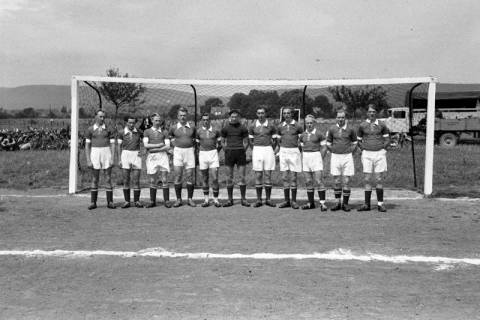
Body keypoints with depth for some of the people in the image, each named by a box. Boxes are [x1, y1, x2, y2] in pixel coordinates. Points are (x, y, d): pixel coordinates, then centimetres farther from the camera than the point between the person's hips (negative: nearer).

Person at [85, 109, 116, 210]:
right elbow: (87, 146, 3)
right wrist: (88, 160, -5)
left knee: (108, 179, 0)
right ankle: (93, 202, 8)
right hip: (94, 154, 0)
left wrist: (112, 159, -4)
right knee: (94, 179, 3)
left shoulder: (108, 129, 5)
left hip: (106, 154, 0)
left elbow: (112, 145, 4)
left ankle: (110, 202, 5)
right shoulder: (90, 130, 3)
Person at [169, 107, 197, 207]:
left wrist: (192, 147, 8)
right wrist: (175, 145, 9)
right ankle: (178, 199, 2)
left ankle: (190, 199, 9)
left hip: (190, 152, 1)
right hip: (178, 152, -1)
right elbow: (170, 137, 21)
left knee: (189, 177, 1)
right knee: (178, 176, -4)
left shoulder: (192, 127, 7)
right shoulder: (173, 128, 4)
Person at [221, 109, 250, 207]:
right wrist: (227, 151, 3)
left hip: (240, 152, -1)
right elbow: (223, 142, 12)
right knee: (229, 178, 2)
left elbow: (246, 142, 9)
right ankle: (230, 199, 9)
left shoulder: (243, 128, 3)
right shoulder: (225, 128, 5)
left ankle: (243, 199, 6)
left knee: (242, 177, -1)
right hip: (229, 153, 1)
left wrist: (243, 151, 0)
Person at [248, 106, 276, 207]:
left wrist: (271, 150, 8)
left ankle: (268, 199, 8)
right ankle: (259, 200, 4)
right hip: (257, 151, 0)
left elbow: (274, 140, 9)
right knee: (258, 175, 0)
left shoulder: (271, 125, 2)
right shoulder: (253, 126, 4)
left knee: (268, 175, 1)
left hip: (268, 150, 0)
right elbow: (251, 140, 13)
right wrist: (254, 151, 10)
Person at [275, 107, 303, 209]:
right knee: (285, 177, 4)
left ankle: (293, 201, 4)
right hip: (283, 152, 3)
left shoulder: (297, 126, -3)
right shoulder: (280, 127, 7)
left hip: (294, 152, -3)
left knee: (293, 177, -3)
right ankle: (286, 201, 9)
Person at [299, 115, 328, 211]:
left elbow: (324, 148, -1)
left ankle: (322, 203, -8)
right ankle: (311, 203, 13)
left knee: (319, 181, -10)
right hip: (306, 158, 5)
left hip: (316, 157, -5)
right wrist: (302, 161, 10)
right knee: (308, 182, 6)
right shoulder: (302, 135, 11)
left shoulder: (319, 134, -3)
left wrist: (320, 159, -7)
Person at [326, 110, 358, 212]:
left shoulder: (350, 129, 0)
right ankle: (338, 203, 12)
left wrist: (349, 152, 3)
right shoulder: (332, 129, 2)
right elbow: (328, 143, 13)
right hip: (335, 157, 1)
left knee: (346, 182, -1)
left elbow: (354, 142, 12)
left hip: (347, 157, -1)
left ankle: (345, 204, 7)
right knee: (336, 182, 4)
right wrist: (334, 151, 6)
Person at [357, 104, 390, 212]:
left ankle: (380, 204, 7)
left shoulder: (382, 125, 4)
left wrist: (383, 149, 1)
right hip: (367, 154, 0)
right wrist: (363, 149, 4)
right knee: (367, 180, 0)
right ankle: (367, 204, 4)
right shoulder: (362, 125, 5)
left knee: (378, 180, 1)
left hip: (379, 154, 0)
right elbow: (359, 140, 15)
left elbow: (387, 139, 11)